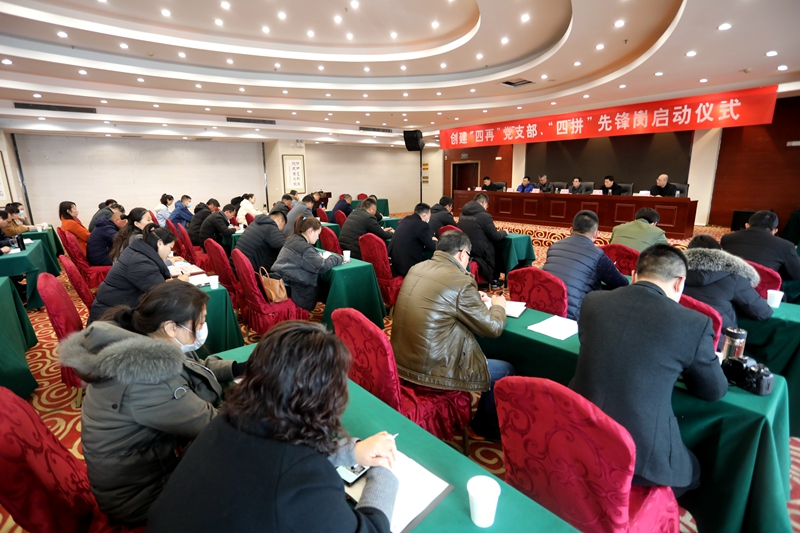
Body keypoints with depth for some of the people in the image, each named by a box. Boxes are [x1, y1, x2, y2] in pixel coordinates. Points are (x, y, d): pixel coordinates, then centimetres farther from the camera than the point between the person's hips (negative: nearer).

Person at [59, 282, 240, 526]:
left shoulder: (137, 345, -9)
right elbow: (212, 426, -27)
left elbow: (194, 368, 7)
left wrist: (240, 368, -3)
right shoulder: (147, 379, -36)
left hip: (152, 448, 8)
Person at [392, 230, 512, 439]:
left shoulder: (417, 269, 3)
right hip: (430, 371, -8)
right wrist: (498, 305, 13)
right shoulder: (461, 281, -20)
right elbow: (493, 328, -7)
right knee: (506, 370, 11)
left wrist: (474, 299, 23)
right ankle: (486, 426, 33)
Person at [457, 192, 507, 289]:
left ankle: (489, 277, 29)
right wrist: (504, 232, 12)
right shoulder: (484, 215, -15)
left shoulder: (463, 213, 7)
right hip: (479, 251, -7)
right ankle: (494, 280, 29)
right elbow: (495, 237, -9)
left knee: (492, 246, 27)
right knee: (498, 248, 20)